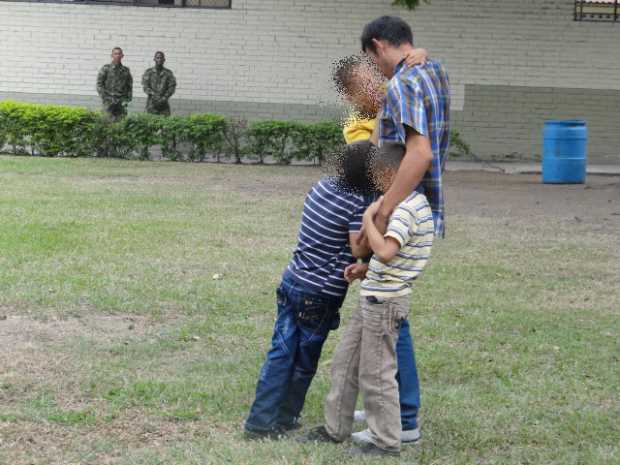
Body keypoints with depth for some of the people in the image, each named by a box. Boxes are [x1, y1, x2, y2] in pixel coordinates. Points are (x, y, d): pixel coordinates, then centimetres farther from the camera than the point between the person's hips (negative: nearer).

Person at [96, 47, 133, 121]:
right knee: (113, 120, -11)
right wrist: (105, 98, -7)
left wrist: (127, 99, 5)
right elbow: (99, 85, 1)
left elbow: (129, 86, 18)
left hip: (121, 101, 3)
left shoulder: (126, 70, 14)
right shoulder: (105, 68, 4)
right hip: (109, 101, -3)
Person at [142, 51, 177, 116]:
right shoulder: (148, 72, 7)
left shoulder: (168, 73, 8)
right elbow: (145, 87, -1)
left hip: (164, 105, 0)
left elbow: (172, 86, 0)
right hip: (151, 104, 0)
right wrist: (153, 94, -18)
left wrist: (165, 97, -14)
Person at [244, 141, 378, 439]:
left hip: (292, 280, 6)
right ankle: (284, 418, 21)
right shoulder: (359, 203, -17)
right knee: (304, 361, 10)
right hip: (320, 295, -6)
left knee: (281, 353, 8)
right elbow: (359, 249, -19)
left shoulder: (322, 186, 5)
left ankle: (261, 420, 9)